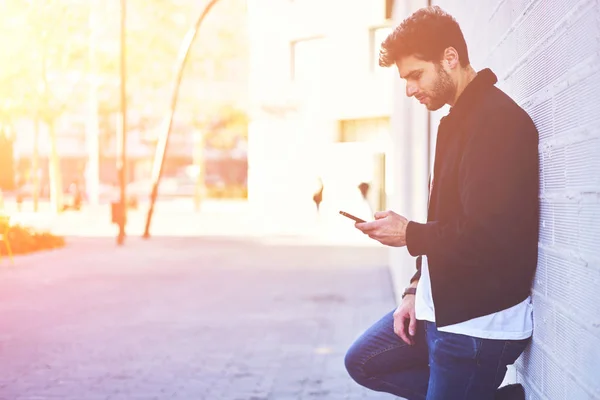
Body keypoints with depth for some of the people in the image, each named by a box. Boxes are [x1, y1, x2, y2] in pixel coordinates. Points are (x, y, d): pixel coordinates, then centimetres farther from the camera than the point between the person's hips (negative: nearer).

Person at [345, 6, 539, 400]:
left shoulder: (497, 120, -20)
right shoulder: (459, 120, 14)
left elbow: (489, 236, -26)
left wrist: (410, 235, -12)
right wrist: (416, 291, 9)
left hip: (479, 322, -10)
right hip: (441, 307, 11)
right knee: (363, 362, 18)